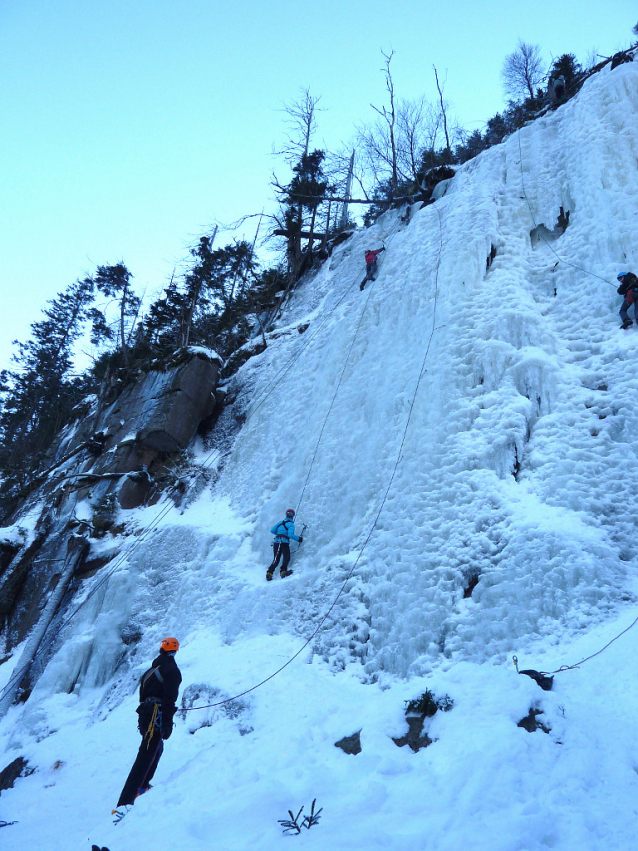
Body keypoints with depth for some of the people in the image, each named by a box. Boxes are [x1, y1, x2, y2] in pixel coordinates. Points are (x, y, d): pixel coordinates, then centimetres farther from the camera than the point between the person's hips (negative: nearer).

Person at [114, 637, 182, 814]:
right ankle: (124, 803, -22)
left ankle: (142, 786, 40)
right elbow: (170, 697, -17)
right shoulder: (172, 669, -7)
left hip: (145, 713, 9)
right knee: (145, 758, -14)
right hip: (157, 716, -9)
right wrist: (168, 722, -18)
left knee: (157, 749, 30)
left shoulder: (151, 670, 18)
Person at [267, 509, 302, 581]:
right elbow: (290, 535, -14)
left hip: (276, 542, 7)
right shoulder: (291, 524, 1)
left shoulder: (281, 522, 21)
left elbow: (272, 530, 20)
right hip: (284, 542, -7)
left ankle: (269, 573, -6)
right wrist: (298, 538, -4)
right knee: (287, 557, -18)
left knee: (276, 560, 9)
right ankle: (283, 571, -40)